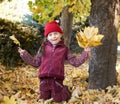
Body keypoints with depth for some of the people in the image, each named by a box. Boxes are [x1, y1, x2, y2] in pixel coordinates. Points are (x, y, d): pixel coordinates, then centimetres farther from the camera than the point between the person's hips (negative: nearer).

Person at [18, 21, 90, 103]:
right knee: (45, 99, 13)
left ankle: (65, 90, 33)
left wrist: (85, 54, -6)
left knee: (58, 100, 5)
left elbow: (75, 62, 3)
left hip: (57, 79, -2)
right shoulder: (44, 48, 7)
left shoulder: (64, 49, 5)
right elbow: (35, 62, 12)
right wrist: (24, 54, 5)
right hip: (44, 79, 2)